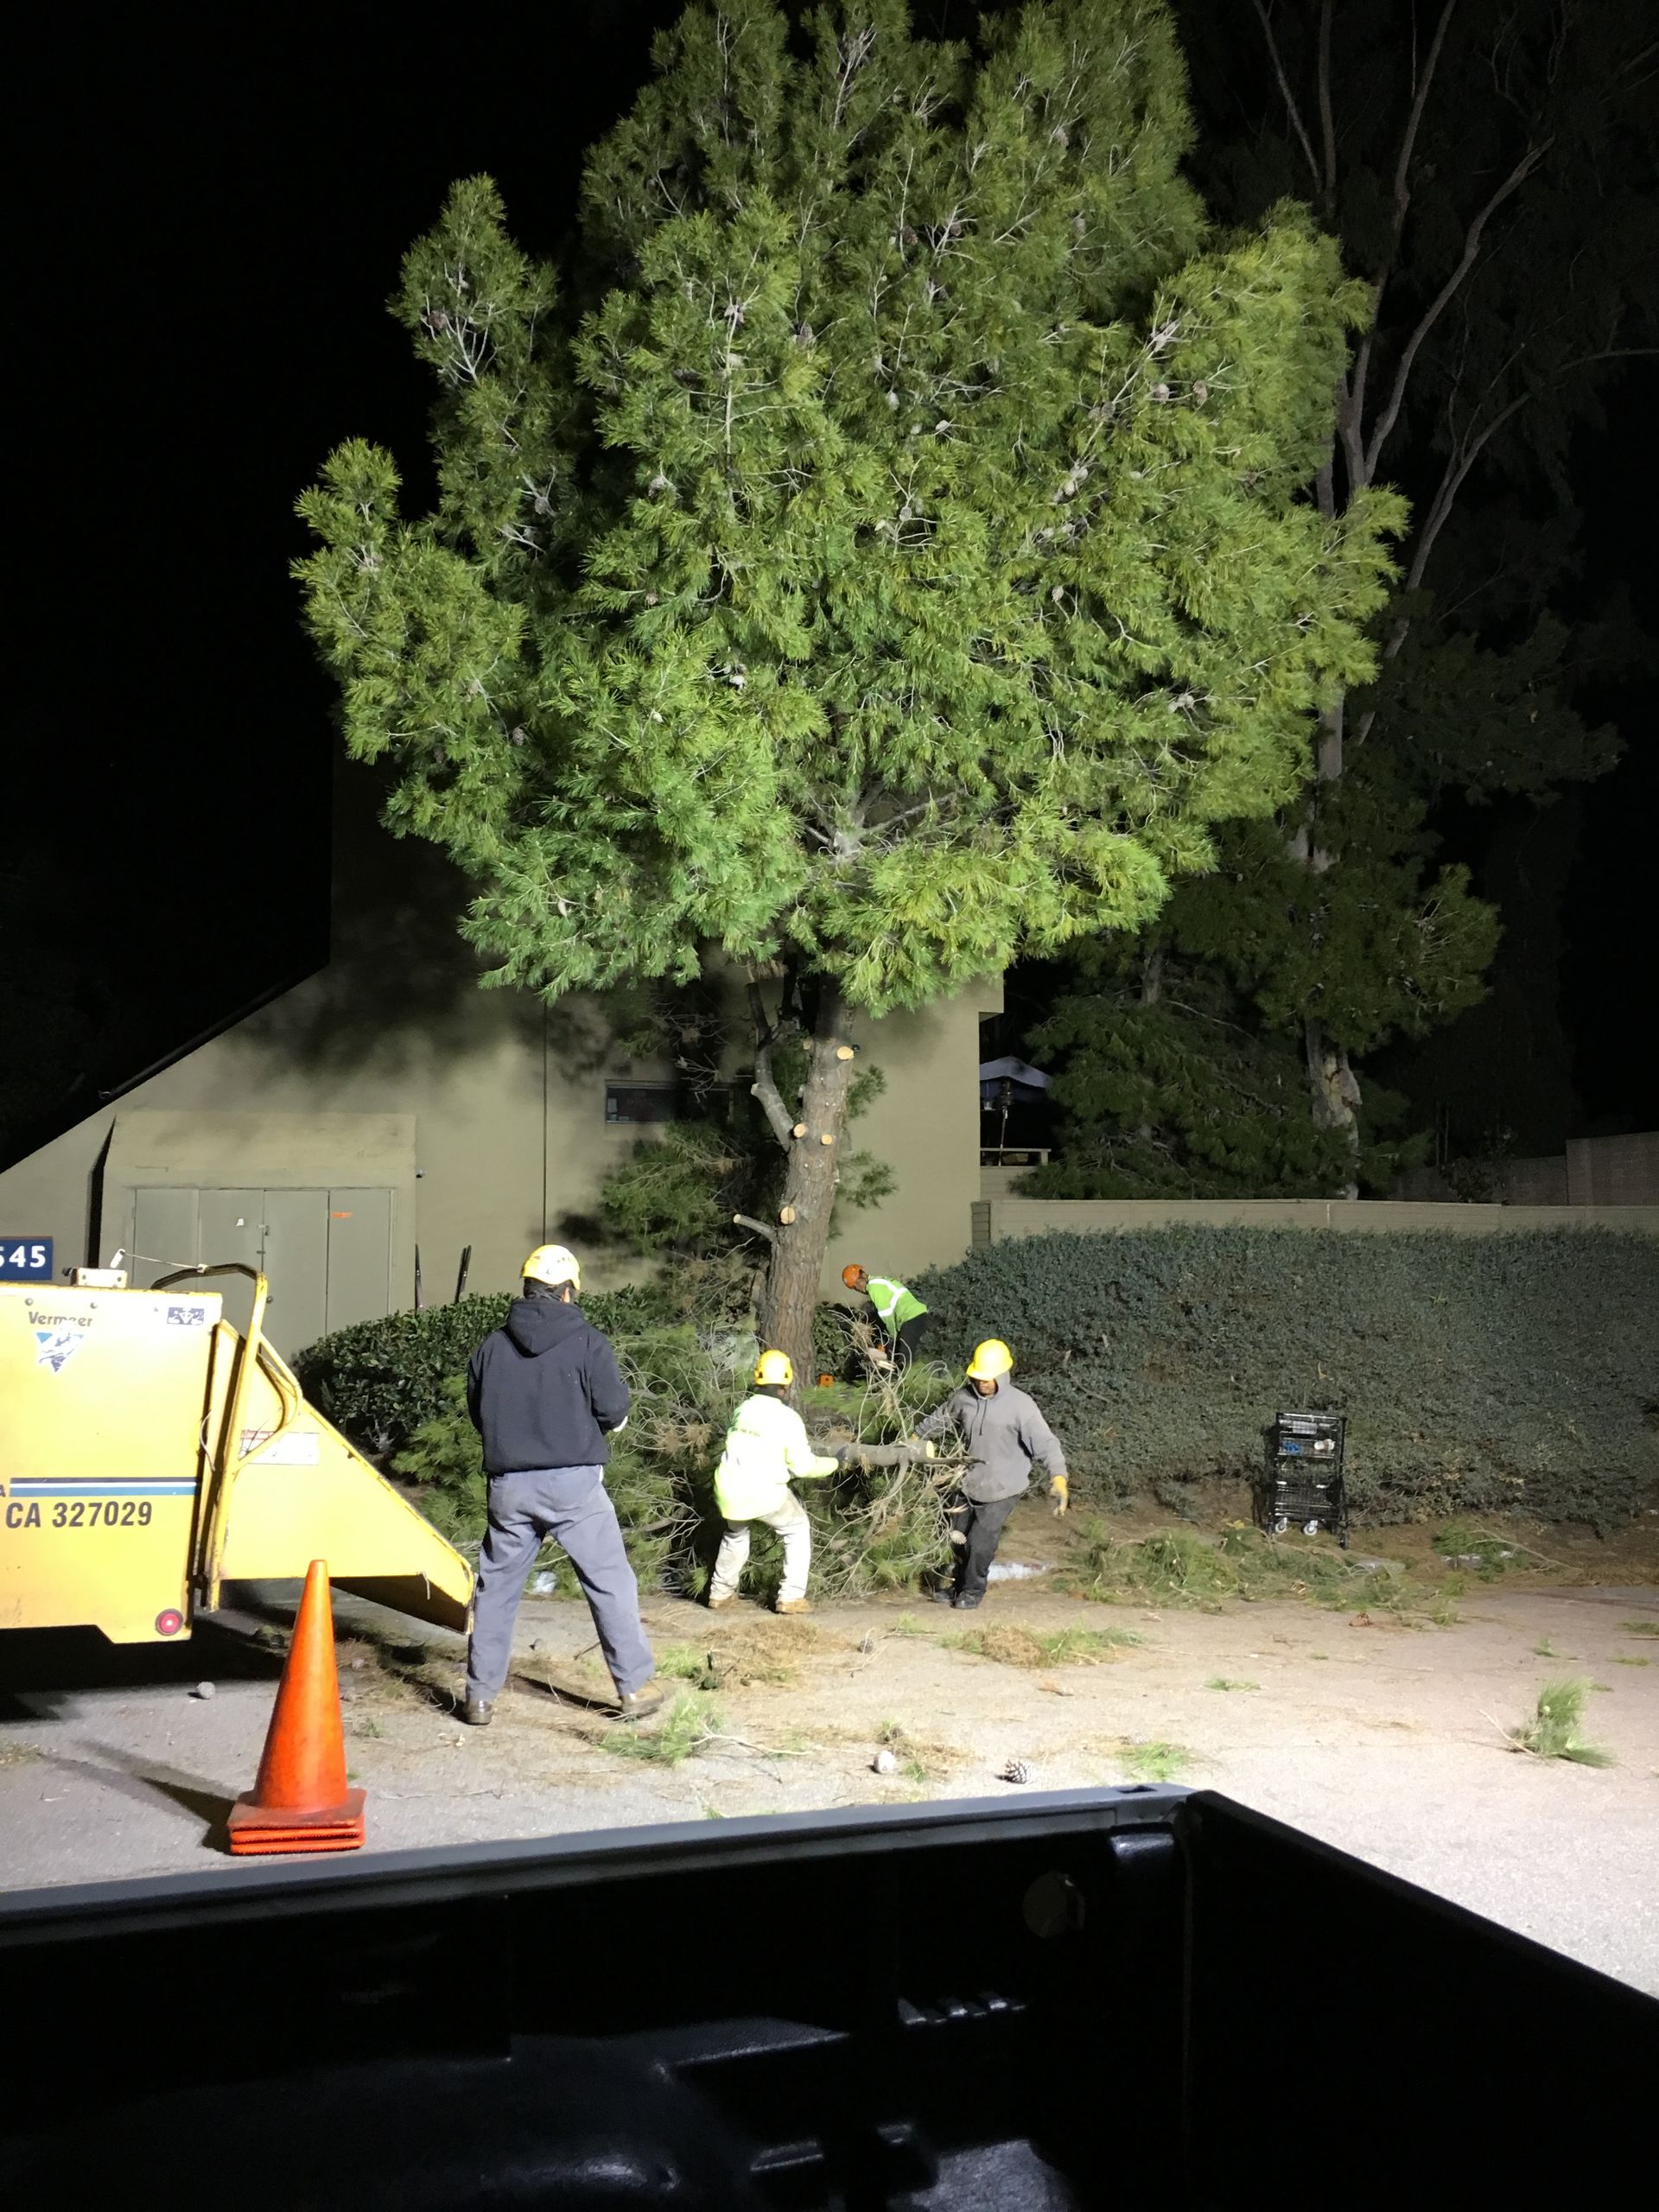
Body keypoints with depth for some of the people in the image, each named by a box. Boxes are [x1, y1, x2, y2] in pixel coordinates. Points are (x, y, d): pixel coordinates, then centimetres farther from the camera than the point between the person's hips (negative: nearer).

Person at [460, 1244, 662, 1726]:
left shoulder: (491, 1347, 5)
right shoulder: (586, 1342, -5)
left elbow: (477, 1414, 13)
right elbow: (615, 1411, -7)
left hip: (509, 1486, 3)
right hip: (573, 1484, -3)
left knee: (496, 1587, 13)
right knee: (610, 1582, 7)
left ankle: (480, 1697, 15)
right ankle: (634, 1689, 10)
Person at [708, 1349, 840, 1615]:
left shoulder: (742, 1410, 3)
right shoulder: (788, 1418, -11)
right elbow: (803, 1466, -7)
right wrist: (834, 1464, 11)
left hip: (729, 1490, 5)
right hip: (764, 1493, -5)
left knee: (735, 1532, 32)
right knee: (798, 1529, 18)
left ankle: (720, 1593, 38)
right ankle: (791, 1596, 11)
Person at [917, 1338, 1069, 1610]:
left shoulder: (1020, 1405, -21)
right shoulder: (964, 1398, -6)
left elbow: (1045, 1442, -27)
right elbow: (939, 1419, 14)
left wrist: (1058, 1477, -40)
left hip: (1003, 1488, -5)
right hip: (971, 1483, 5)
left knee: (981, 1541, -6)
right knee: (959, 1537, 16)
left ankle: (974, 1590, 18)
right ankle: (959, 1583, 38)